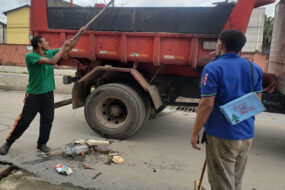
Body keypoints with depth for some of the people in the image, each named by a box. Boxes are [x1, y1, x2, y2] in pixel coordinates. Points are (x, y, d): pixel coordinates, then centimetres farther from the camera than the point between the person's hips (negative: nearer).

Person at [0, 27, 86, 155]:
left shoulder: (50, 53, 4)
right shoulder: (30, 56, -18)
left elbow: (69, 47, 9)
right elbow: (52, 61, -30)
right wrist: (63, 46, -21)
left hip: (48, 93, 6)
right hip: (34, 95, -5)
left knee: (47, 120, 7)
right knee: (24, 121, 2)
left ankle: (42, 143, 24)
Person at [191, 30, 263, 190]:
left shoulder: (213, 68, -14)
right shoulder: (254, 68, 5)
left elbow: (207, 105, -18)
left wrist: (195, 133, -10)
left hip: (222, 136, -6)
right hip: (247, 135, 7)